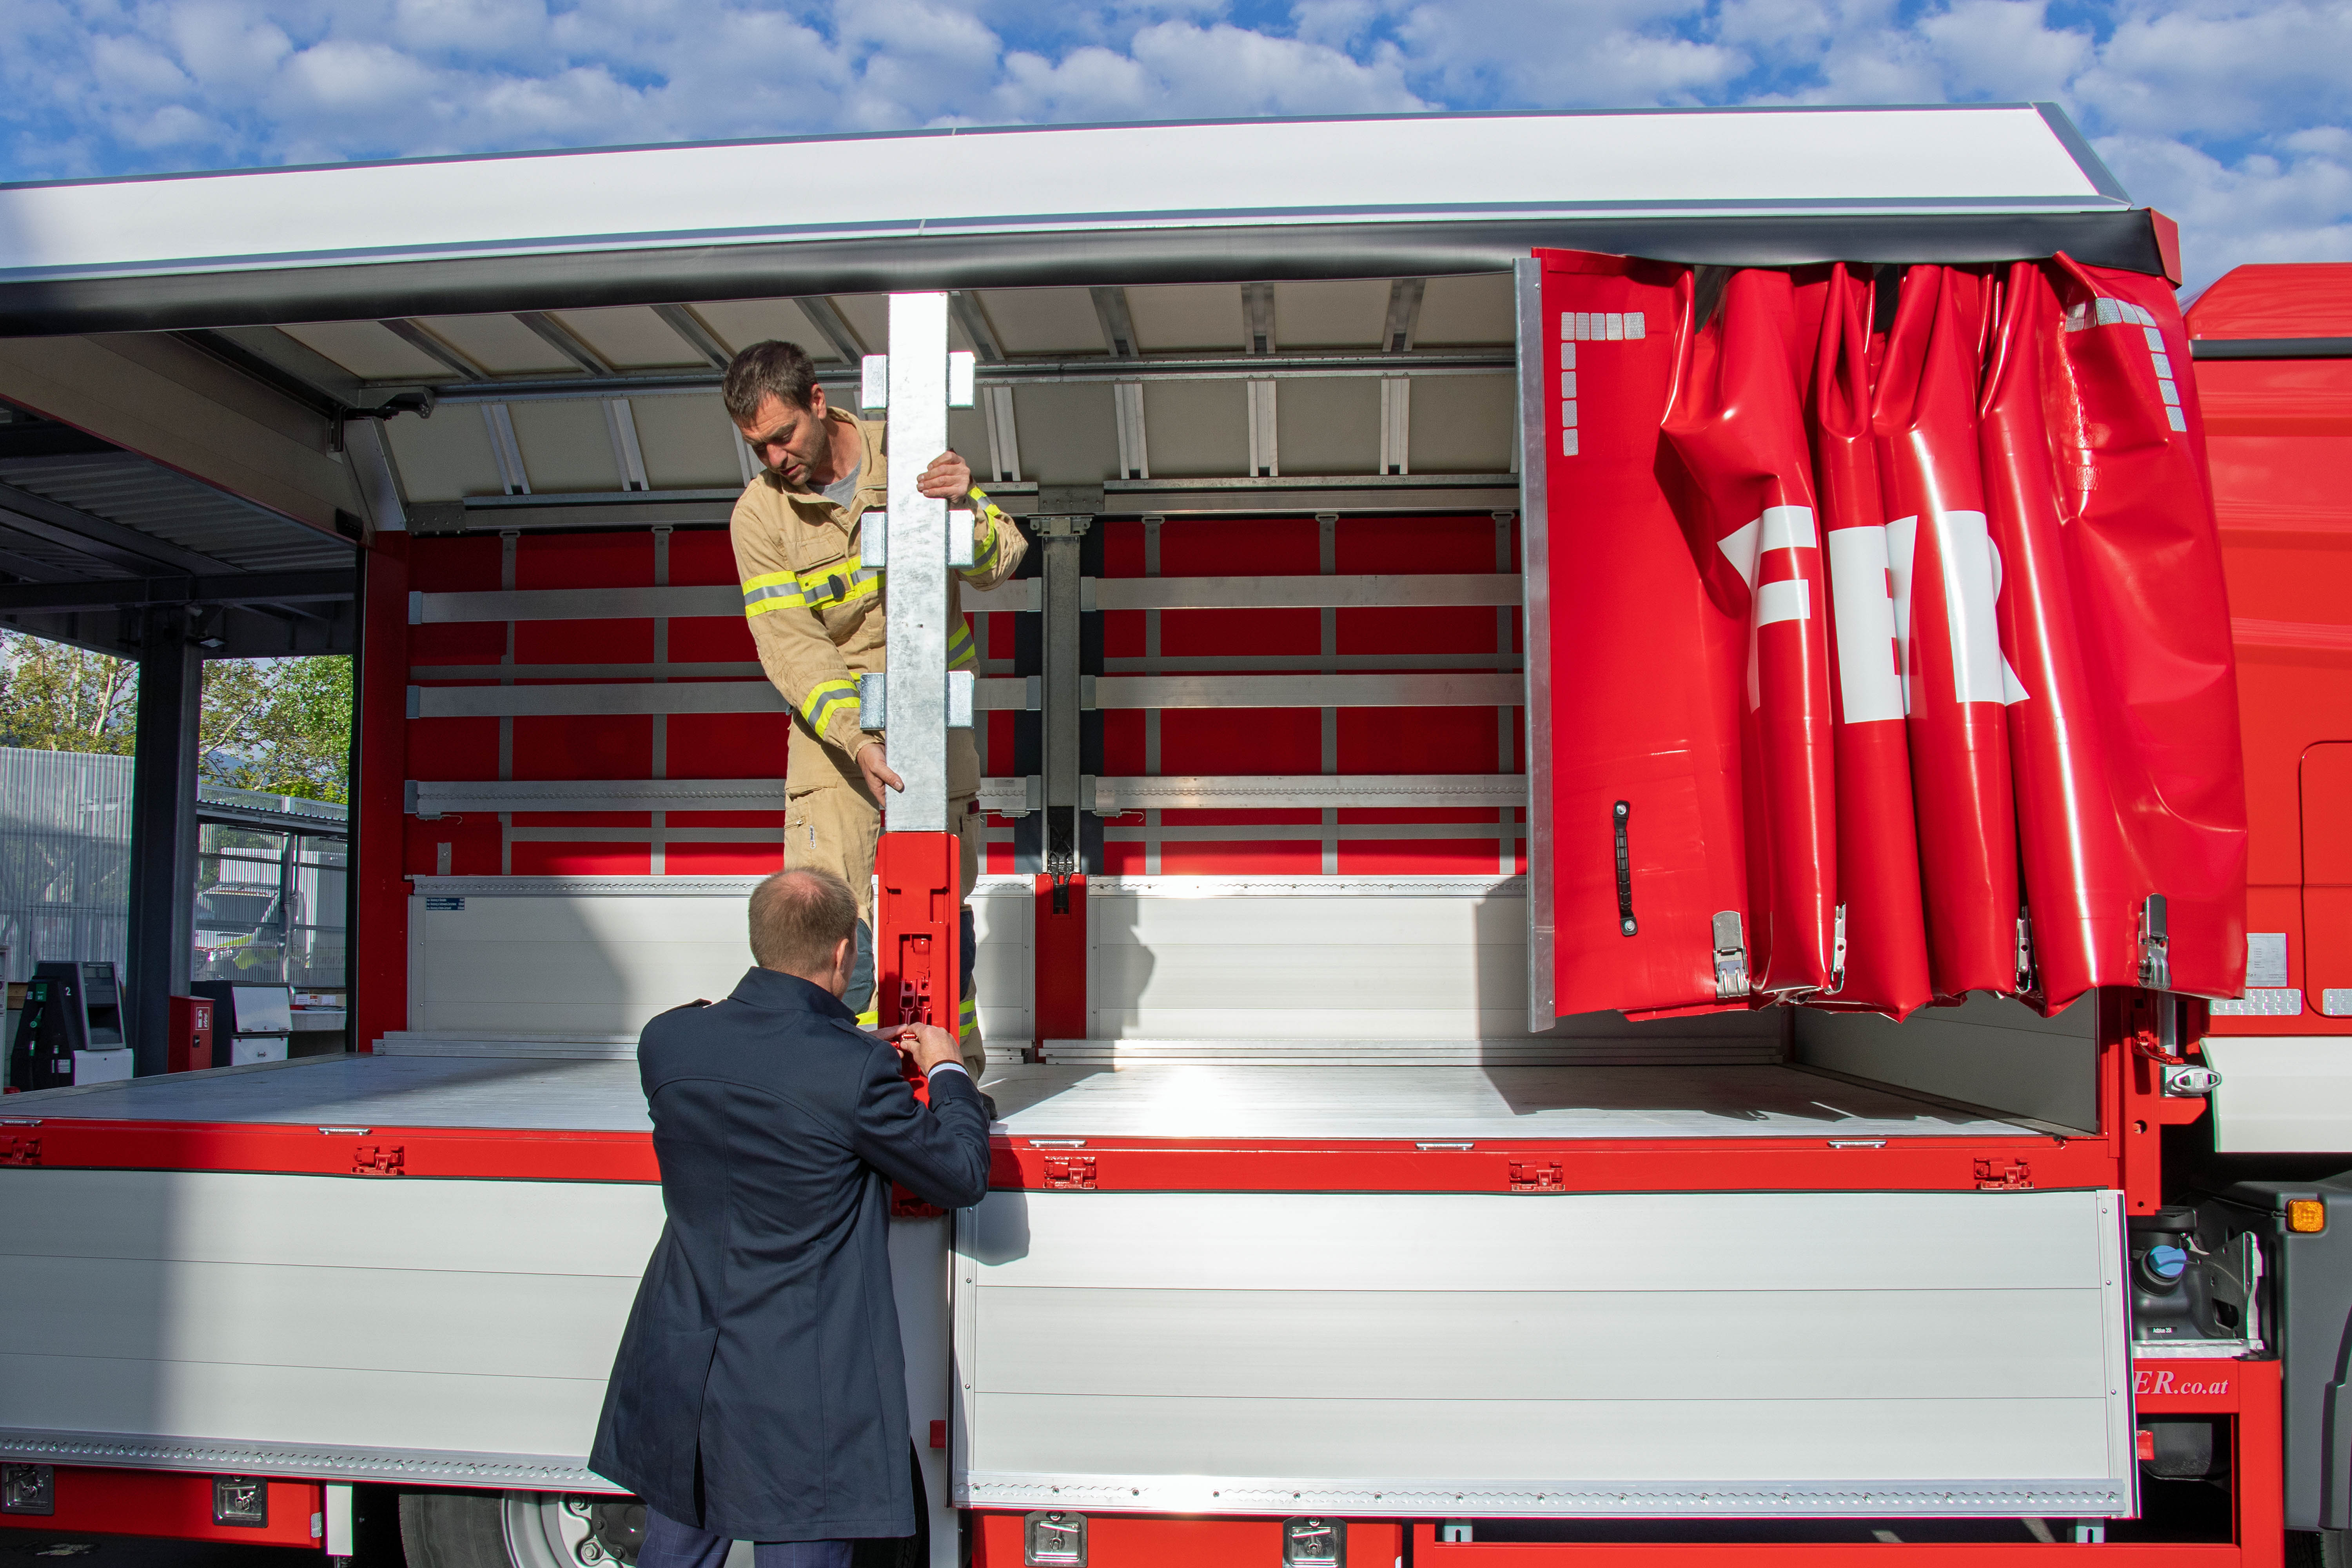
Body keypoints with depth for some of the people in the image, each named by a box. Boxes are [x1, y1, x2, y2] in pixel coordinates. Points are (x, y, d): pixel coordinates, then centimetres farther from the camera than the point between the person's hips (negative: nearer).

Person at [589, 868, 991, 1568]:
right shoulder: (856, 1071, -21)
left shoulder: (665, 1040, -5)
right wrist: (947, 1071, 8)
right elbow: (963, 1175, -8)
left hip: (679, 1377, 6)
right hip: (805, 1401, -5)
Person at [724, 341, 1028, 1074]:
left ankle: (958, 1063, 20)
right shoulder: (759, 513, -9)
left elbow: (1002, 562, -8)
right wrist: (858, 740, -28)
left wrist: (966, 510, -30)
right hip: (832, 716, -1)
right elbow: (788, 647, -15)